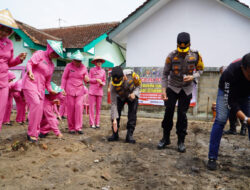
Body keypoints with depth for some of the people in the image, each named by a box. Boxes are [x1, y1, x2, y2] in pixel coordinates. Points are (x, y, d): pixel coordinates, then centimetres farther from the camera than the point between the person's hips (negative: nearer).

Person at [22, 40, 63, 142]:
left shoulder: (51, 65, 19)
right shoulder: (40, 54, 1)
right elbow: (30, 63, -12)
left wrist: (50, 90, 4)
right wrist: (30, 72, -32)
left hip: (40, 87, 7)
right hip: (30, 83, -7)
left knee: (39, 110, -1)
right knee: (36, 104, -23)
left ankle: (34, 133, 11)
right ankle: (32, 133, -15)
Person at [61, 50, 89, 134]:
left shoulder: (84, 67, 3)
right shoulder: (69, 66, -1)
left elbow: (86, 80, 11)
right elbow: (64, 78, 4)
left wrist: (86, 79, -13)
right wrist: (62, 88, -5)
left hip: (80, 90, 1)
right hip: (70, 89, -1)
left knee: (79, 106, -10)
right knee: (71, 108, 0)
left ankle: (78, 127, -4)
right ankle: (71, 128, 11)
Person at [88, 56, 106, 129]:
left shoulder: (103, 71, 10)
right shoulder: (92, 70, 3)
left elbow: (104, 81, 14)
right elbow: (89, 79, 2)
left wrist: (102, 83, -8)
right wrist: (96, 80, -13)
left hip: (99, 91, 2)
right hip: (92, 90, -2)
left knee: (98, 107, 3)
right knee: (91, 107, -3)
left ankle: (97, 123, 10)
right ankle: (92, 123, 3)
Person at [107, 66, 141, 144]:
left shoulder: (131, 75, -34)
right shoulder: (113, 85, -33)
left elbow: (138, 85, -13)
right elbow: (113, 103, -30)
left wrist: (134, 93, -33)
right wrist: (114, 119, -32)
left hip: (132, 96, 0)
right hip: (120, 97, 0)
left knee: (132, 115, -11)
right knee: (115, 112, -11)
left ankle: (129, 135, -4)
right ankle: (115, 134, 1)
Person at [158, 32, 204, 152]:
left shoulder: (195, 55, -12)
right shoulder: (171, 56, -15)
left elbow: (200, 70, 2)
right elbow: (165, 74, -9)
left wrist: (193, 77, -20)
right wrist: (163, 90, -15)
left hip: (187, 89, 0)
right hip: (172, 88, 0)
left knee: (182, 114, 1)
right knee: (168, 112, -1)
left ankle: (181, 141, 14)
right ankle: (166, 138, 16)